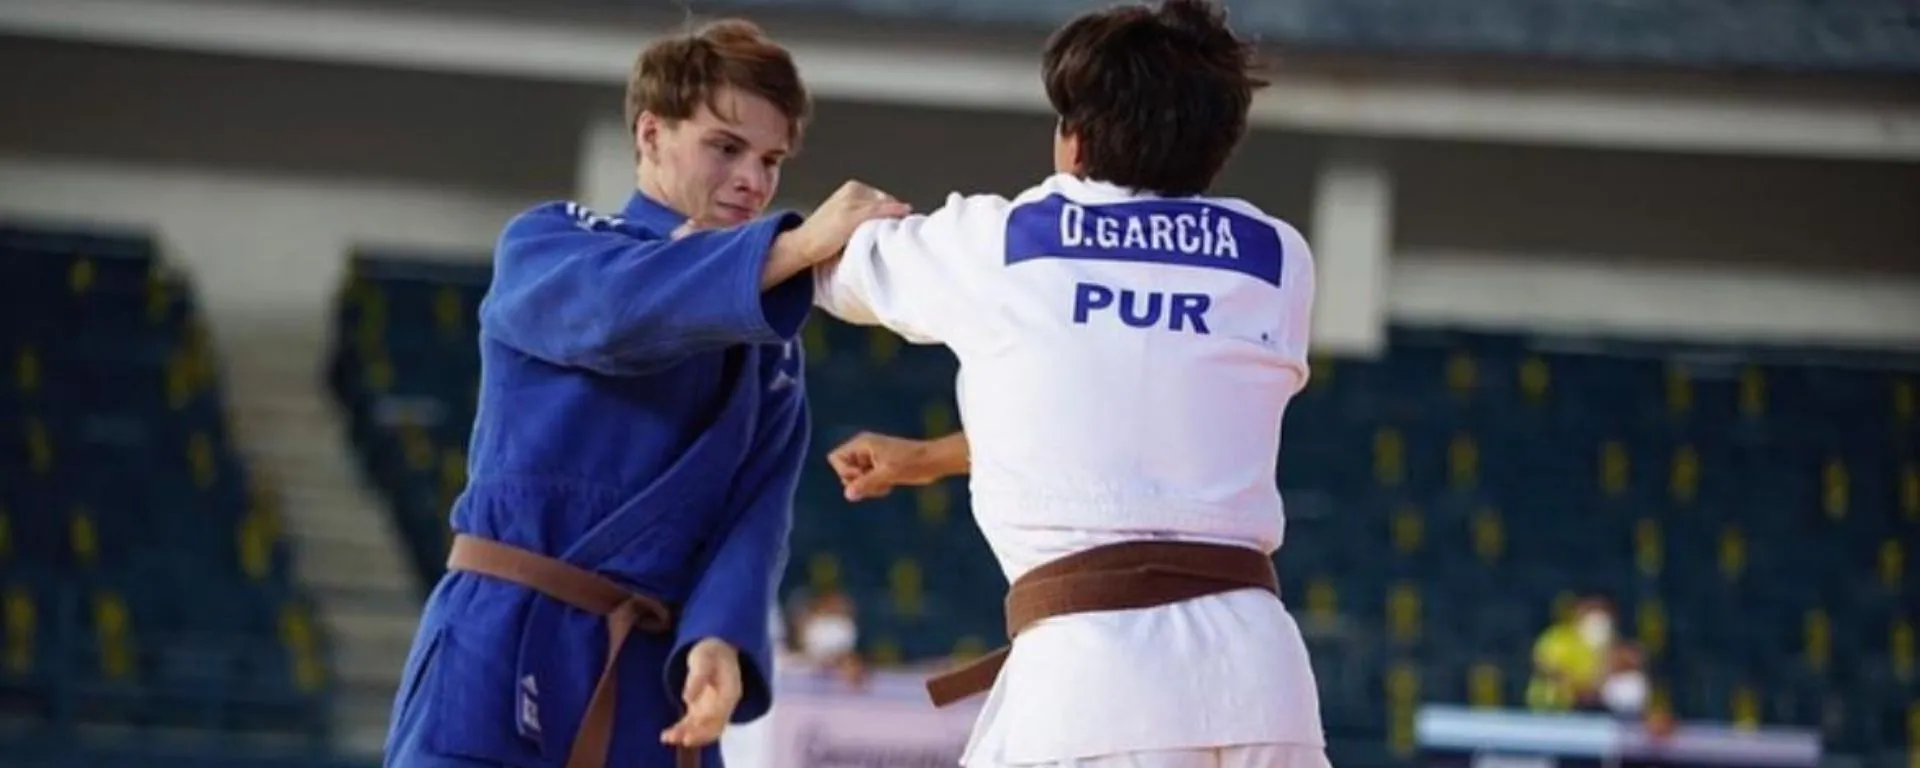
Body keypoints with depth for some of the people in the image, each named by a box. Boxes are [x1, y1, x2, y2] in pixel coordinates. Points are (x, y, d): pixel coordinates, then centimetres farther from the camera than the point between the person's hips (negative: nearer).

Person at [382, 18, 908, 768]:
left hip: (650, 680, 5)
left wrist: (719, 641, -19)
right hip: (502, 656, -5)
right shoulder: (542, 245, 4)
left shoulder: (768, 351, 15)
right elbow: (613, 309, -20)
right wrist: (796, 247, -30)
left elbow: (754, 514, 1)